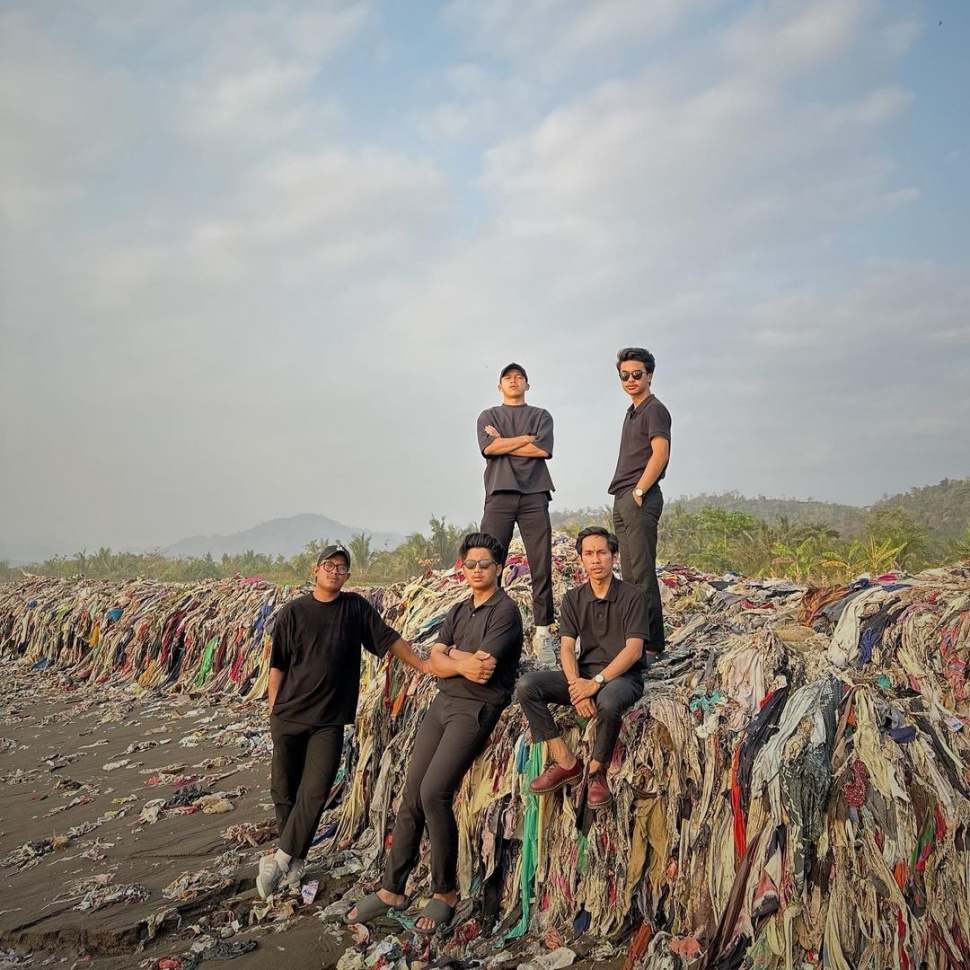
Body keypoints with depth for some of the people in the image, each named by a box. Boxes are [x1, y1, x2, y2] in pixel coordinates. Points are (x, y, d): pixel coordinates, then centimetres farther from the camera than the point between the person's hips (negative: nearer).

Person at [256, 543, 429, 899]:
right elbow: (278, 665, 4)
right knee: (284, 791, 7)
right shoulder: (293, 612, 0)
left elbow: (389, 639, 7)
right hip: (289, 716, 0)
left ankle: (280, 861, 2)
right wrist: (273, 709, 2)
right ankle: (294, 863, 22)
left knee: (314, 793, -9)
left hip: (329, 721, 0)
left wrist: (422, 665, 5)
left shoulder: (356, 607, 2)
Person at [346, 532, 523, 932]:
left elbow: (483, 668, -17)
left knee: (434, 792, -19)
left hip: (476, 708, -7)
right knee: (412, 794, 3)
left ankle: (445, 892, -1)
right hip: (443, 702, 7)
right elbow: (435, 662, 3)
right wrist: (463, 664, -15)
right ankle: (392, 889, 13)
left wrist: (454, 654, -3)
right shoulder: (458, 611, 15)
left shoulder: (505, 611, -8)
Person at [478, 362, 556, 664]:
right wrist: (525, 438, 0)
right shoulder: (488, 416, 19)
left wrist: (503, 442, 1)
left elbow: (542, 449, -1)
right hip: (499, 493, 0)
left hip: (534, 494, 0)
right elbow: (488, 447, -2)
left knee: (541, 564, -5)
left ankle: (543, 632, -2)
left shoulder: (541, 416, 18)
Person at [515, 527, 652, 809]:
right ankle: (566, 762, -15)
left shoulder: (632, 596, -4)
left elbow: (633, 650, -13)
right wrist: (575, 685, -20)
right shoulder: (573, 599, 8)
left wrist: (596, 682, -24)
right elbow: (567, 648, -1)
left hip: (622, 675, -4)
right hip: (584, 673, 5)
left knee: (608, 700, -41)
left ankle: (597, 772, -15)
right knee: (526, 685, -19)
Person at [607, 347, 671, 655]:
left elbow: (660, 454, -18)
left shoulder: (654, 409, -6)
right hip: (623, 499, 10)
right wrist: (624, 494, 14)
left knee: (642, 571, -9)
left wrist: (638, 491, -16)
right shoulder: (632, 411, 21)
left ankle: (652, 643, -6)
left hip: (640, 499, -10)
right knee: (629, 572, 12)